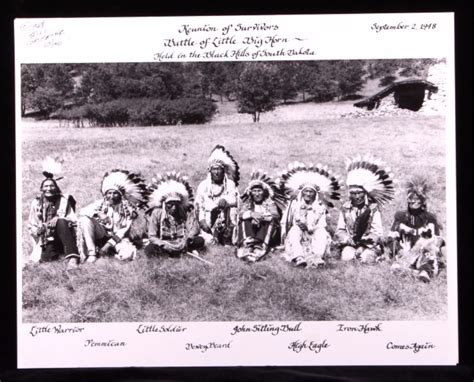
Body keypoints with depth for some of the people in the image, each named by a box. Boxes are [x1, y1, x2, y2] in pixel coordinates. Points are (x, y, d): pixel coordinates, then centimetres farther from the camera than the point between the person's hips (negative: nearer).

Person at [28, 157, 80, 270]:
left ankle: (72, 257, -42)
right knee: (46, 258, -30)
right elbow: (31, 226, 12)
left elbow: (74, 220, -3)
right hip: (47, 241, 1)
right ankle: (57, 253, 6)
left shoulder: (63, 200, 3)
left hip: (64, 237, -1)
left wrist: (59, 219, -20)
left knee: (61, 222, -34)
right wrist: (38, 230, -10)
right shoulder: (37, 203, 8)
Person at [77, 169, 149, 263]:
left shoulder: (128, 210, -6)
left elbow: (123, 231, -10)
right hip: (102, 234, 2)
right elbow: (83, 211, -16)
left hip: (118, 237, -2)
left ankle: (111, 250, -2)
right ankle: (91, 253, -23)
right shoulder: (101, 203, -3)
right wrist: (96, 213, -35)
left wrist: (108, 245, -19)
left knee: (127, 254, -35)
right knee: (85, 219, -26)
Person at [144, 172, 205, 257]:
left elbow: (194, 229, -14)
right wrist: (164, 245, -29)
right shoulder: (157, 213, -11)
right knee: (149, 250, -32)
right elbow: (152, 236, -11)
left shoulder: (187, 212, -7)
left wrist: (187, 240, -35)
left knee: (200, 241, -22)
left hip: (182, 242, 0)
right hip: (165, 243, 0)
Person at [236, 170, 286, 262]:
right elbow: (241, 214, -6)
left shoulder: (270, 203, 10)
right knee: (245, 220, -21)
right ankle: (247, 245, -44)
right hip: (250, 230, 1)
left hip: (266, 233, -1)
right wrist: (251, 214, -28)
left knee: (272, 220, -26)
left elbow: (276, 215, -11)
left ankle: (261, 246, -46)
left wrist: (261, 217, -27)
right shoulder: (247, 203, 14)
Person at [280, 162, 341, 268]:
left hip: (313, 238, 1)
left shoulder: (320, 207, 7)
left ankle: (317, 257, -47)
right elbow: (285, 222, 2)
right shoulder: (295, 204, 6)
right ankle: (298, 257, -50)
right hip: (296, 237, 0)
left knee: (322, 231, -26)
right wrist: (299, 224, -19)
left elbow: (321, 225, -6)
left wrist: (308, 227, -24)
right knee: (295, 229, -30)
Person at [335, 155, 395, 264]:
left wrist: (364, 242, -22)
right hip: (350, 243, 1)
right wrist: (349, 239, -17)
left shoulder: (373, 208, -1)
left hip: (369, 244, -1)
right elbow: (340, 230, 3)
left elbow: (377, 233, -7)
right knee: (347, 257, -28)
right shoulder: (345, 208, 6)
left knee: (367, 258, -29)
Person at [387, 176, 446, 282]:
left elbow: (437, 241, 5)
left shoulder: (430, 219, 11)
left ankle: (426, 271, -47)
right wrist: (400, 250, -12)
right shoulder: (400, 217, 12)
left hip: (424, 255, 0)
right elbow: (391, 239, 8)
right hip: (405, 254, 0)